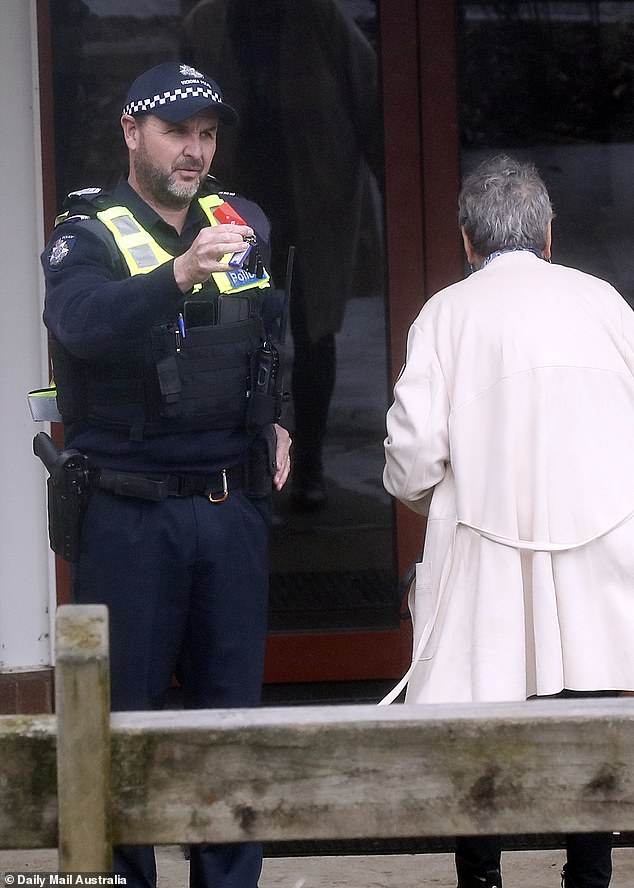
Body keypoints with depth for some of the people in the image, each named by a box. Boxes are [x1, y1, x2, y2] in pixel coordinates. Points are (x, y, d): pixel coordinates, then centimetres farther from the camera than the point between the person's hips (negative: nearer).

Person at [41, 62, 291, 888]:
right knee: (121, 718, 1)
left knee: (232, 709, 9)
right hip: (130, 516, -4)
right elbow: (81, 321, -30)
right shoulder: (88, 236, -6)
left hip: (232, 509, 4)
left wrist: (277, 422, 12)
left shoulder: (245, 224, 10)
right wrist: (181, 272, -44)